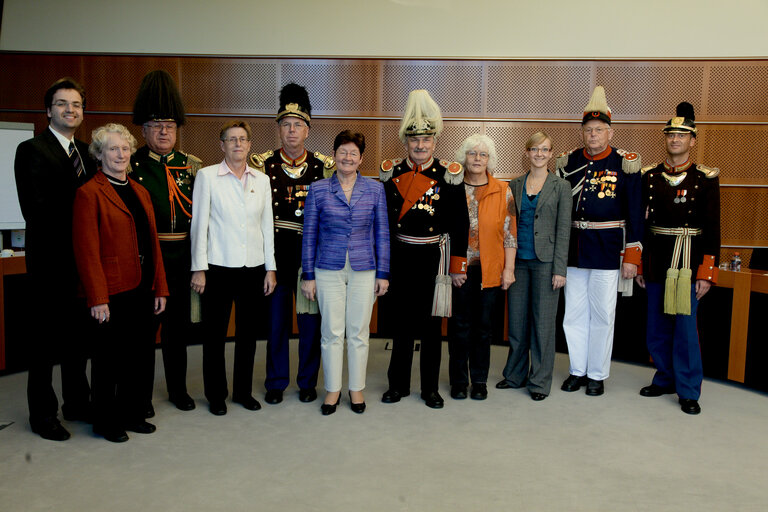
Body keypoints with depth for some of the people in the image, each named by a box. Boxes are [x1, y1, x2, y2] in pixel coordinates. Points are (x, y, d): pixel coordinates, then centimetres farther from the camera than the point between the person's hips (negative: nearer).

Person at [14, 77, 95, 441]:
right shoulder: (32, 150, -7)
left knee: (78, 336, 16)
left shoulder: (87, 152, 13)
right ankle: (42, 415, 18)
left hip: (83, 259, 6)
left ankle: (77, 403, 30)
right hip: (51, 261, -6)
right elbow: (36, 211, -15)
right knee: (45, 339, 5)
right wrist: (70, 244, -16)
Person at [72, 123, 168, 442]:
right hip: (112, 291, -6)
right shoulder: (89, 193, -6)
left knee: (139, 355, 12)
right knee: (110, 357, 6)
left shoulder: (140, 192, 15)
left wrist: (160, 288, 10)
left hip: (142, 289, 6)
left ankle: (131, 414, 27)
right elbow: (87, 251, -11)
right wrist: (97, 299, -15)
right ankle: (106, 422, 22)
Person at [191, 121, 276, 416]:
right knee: (215, 333, 4)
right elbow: (199, 223, -2)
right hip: (218, 267, -3)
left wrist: (270, 268, 7)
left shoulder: (261, 180, 9)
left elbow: (267, 226, 11)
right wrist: (199, 268, -6)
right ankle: (216, 395, 20)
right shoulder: (207, 176, 0)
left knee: (248, 333, 10)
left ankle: (244, 391, 25)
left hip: (254, 267, 3)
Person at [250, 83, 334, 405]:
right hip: (275, 254, 0)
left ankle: (308, 382, 23)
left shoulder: (323, 166, 2)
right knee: (276, 319, 9)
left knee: (310, 320, 8)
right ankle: (276, 383, 23)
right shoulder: (263, 164, 2)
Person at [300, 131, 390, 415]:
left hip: (364, 270, 1)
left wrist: (383, 273, 2)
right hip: (328, 270, 0)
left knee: (359, 332, 8)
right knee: (332, 332, 5)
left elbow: (382, 233, 5)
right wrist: (308, 276, 1)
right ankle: (332, 389, 21)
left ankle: (356, 388, 23)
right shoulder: (317, 190, 1)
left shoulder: (375, 189, 3)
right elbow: (309, 235, 4)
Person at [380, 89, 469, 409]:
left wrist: (457, 265, -2)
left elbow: (460, 224, -1)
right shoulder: (391, 172, 3)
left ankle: (430, 388, 21)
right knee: (401, 322, 10)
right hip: (401, 259, 1)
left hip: (434, 257, -1)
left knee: (431, 323, 7)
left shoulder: (449, 175, -2)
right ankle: (398, 384, 24)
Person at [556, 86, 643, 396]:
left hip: (607, 252, -3)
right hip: (572, 250, 4)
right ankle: (578, 371, 24)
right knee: (574, 314, 10)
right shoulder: (568, 163, 6)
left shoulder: (624, 164, -4)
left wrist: (631, 257, -7)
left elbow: (635, 214, -4)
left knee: (602, 315, 5)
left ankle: (598, 375, 19)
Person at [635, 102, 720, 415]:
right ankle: (666, 379, 29)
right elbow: (641, 222, 8)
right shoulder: (650, 176, 6)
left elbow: (712, 229, -4)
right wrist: (638, 265, 6)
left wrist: (708, 272, -9)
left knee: (685, 328, 0)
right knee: (657, 328, 12)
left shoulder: (705, 179, -2)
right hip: (656, 262, 4)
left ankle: (688, 391, 13)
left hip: (688, 261, -3)